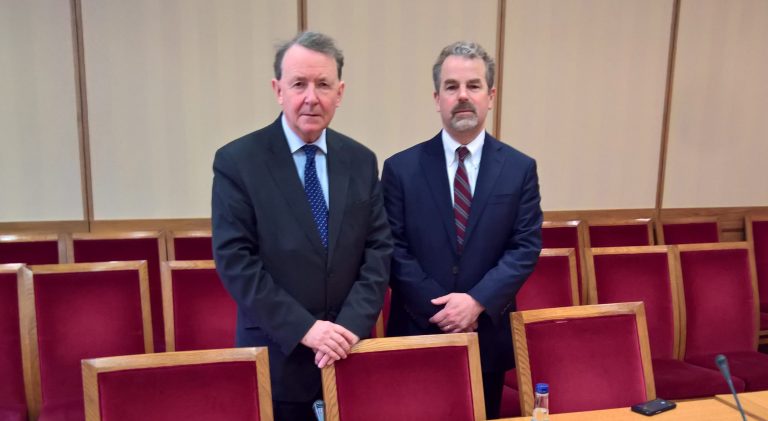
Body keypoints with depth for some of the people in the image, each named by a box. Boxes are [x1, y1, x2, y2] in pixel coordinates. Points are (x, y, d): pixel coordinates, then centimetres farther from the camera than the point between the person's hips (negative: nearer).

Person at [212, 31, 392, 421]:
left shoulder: (361, 161, 2)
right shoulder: (237, 161, -8)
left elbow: (379, 250, 0)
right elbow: (234, 259, -13)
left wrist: (351, 324, -12)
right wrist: (304, 328, -17)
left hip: (348, 347, 3)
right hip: (276, 353, -3)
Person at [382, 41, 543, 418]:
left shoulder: (520, 168, 0)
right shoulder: (401, 168, -3)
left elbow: (526, 246, -4)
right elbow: (394, 249, -6)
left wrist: (477, 301, -16)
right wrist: (439, 307, -14)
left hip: (489, 333, 2)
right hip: (419, 330, -1)